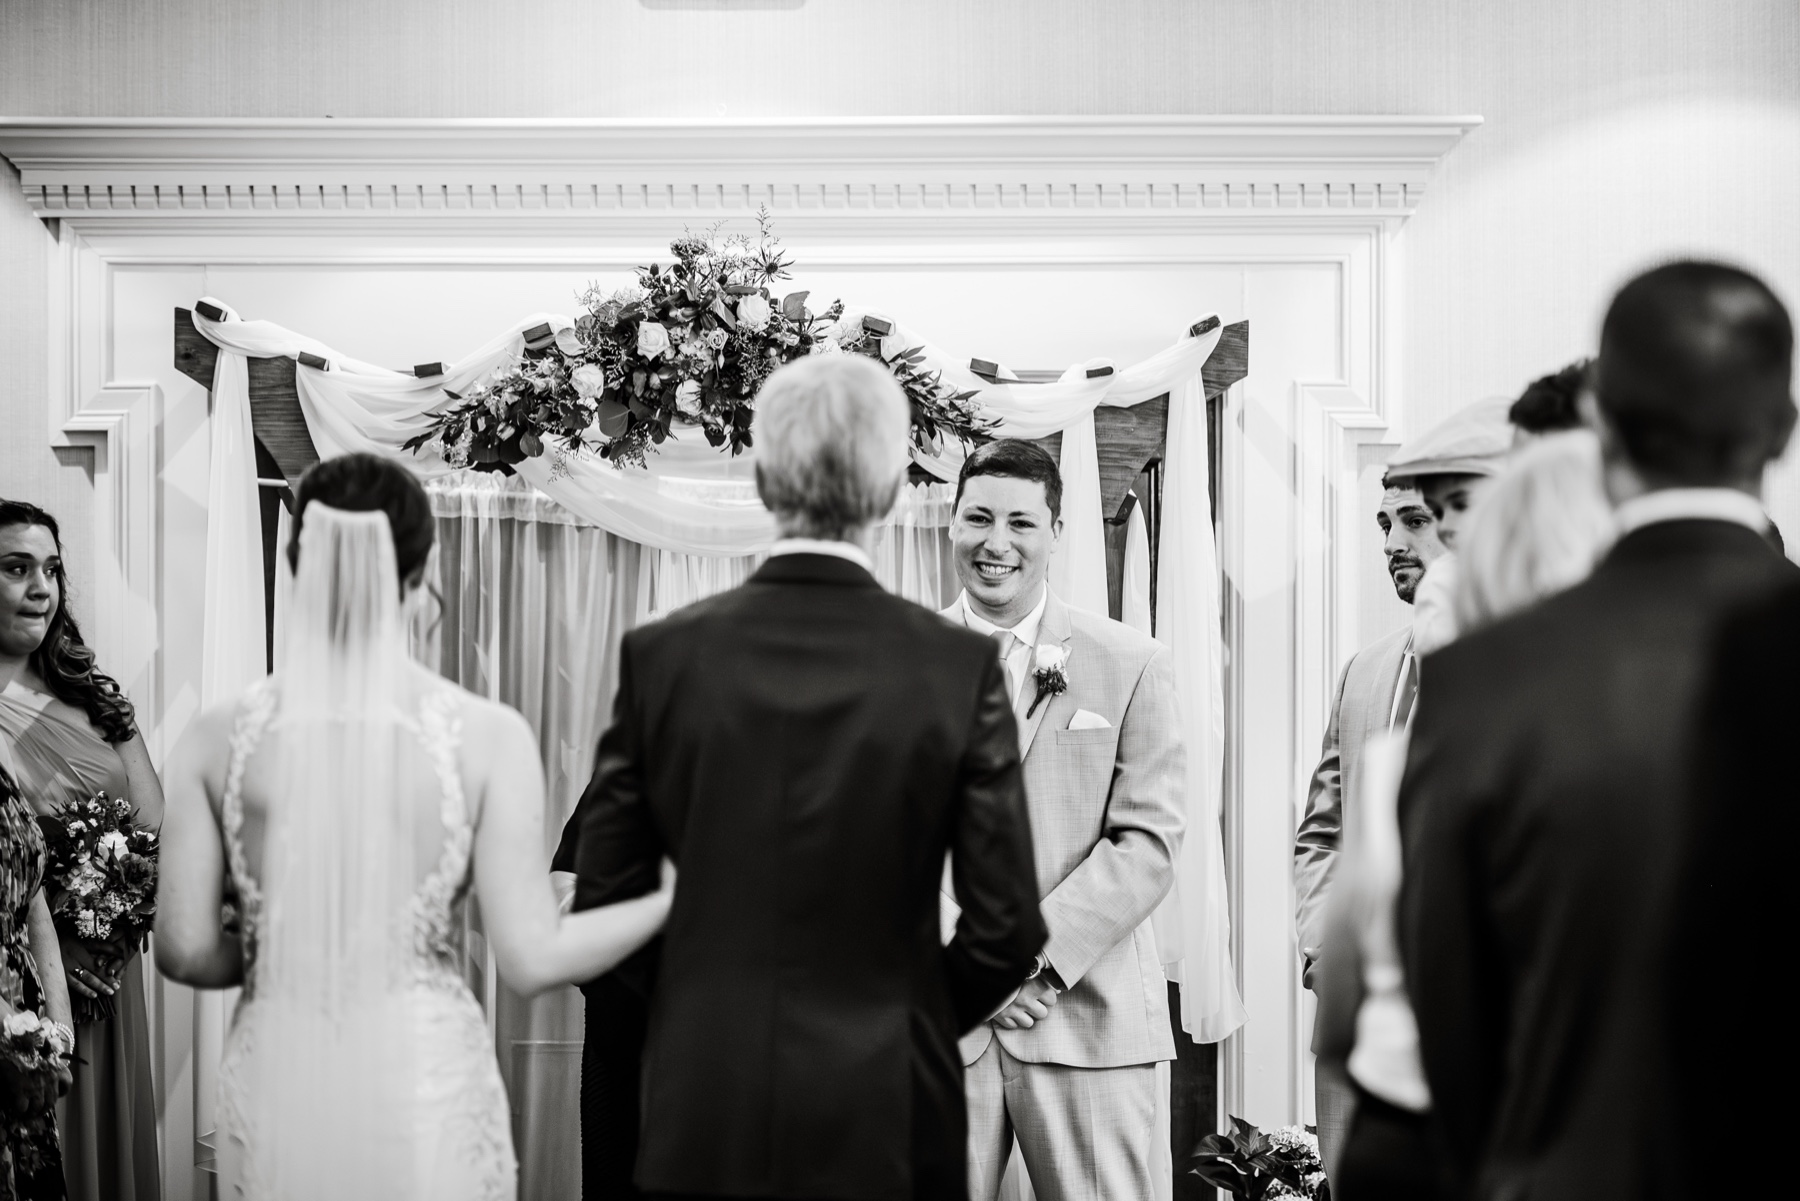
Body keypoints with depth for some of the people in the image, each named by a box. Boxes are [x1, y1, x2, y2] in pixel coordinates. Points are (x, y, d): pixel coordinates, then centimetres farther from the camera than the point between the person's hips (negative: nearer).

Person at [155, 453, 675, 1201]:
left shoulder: (217, 739, -4)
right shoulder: (488, 737, -10)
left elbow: (185, 950, -4)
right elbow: (531, 959, -11)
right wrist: (680, 899, 2)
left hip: (276, 1092, 2)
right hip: (428, 1084, -2)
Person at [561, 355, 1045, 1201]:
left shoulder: (660, 654, -6)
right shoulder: (960, 668, -9)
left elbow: (601, 903, -2)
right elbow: (1005, 931, -8)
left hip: (703, 1112, 1)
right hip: (885, 1117, -1)